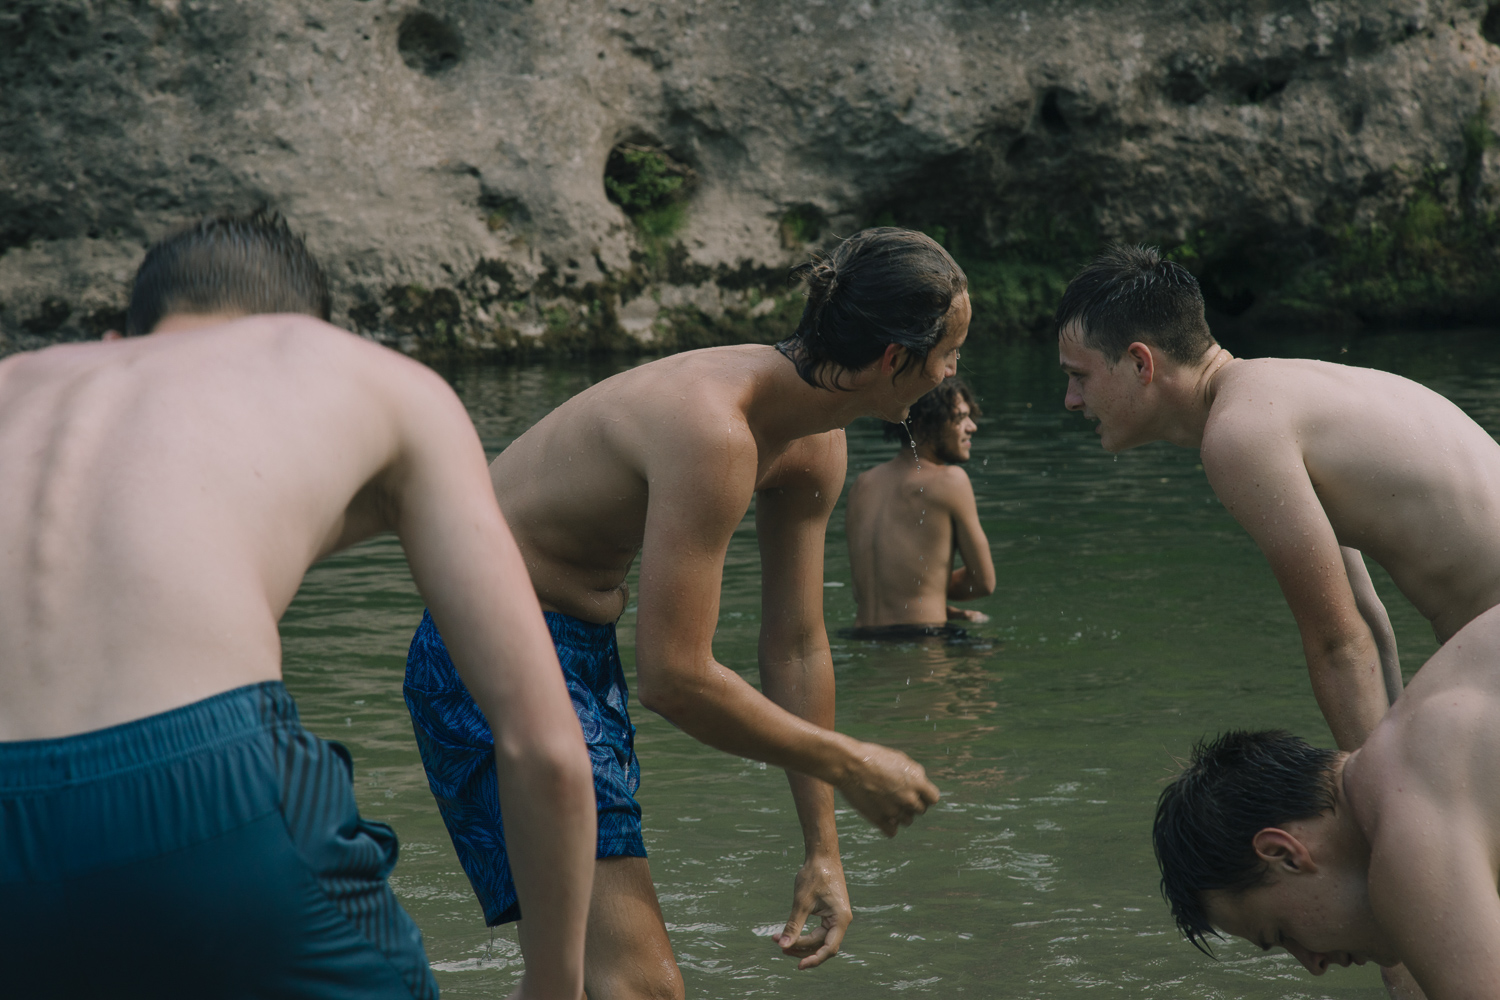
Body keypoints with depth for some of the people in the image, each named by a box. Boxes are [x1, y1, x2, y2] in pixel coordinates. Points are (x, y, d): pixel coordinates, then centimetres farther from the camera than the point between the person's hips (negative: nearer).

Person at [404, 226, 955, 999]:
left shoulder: (815, 446, 1)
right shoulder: (713, 432, -30)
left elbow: (795, 649, 9)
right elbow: (674, 680, -30)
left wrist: (822, 849, 10)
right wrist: (850, 767, -19)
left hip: (585, 646, 10)